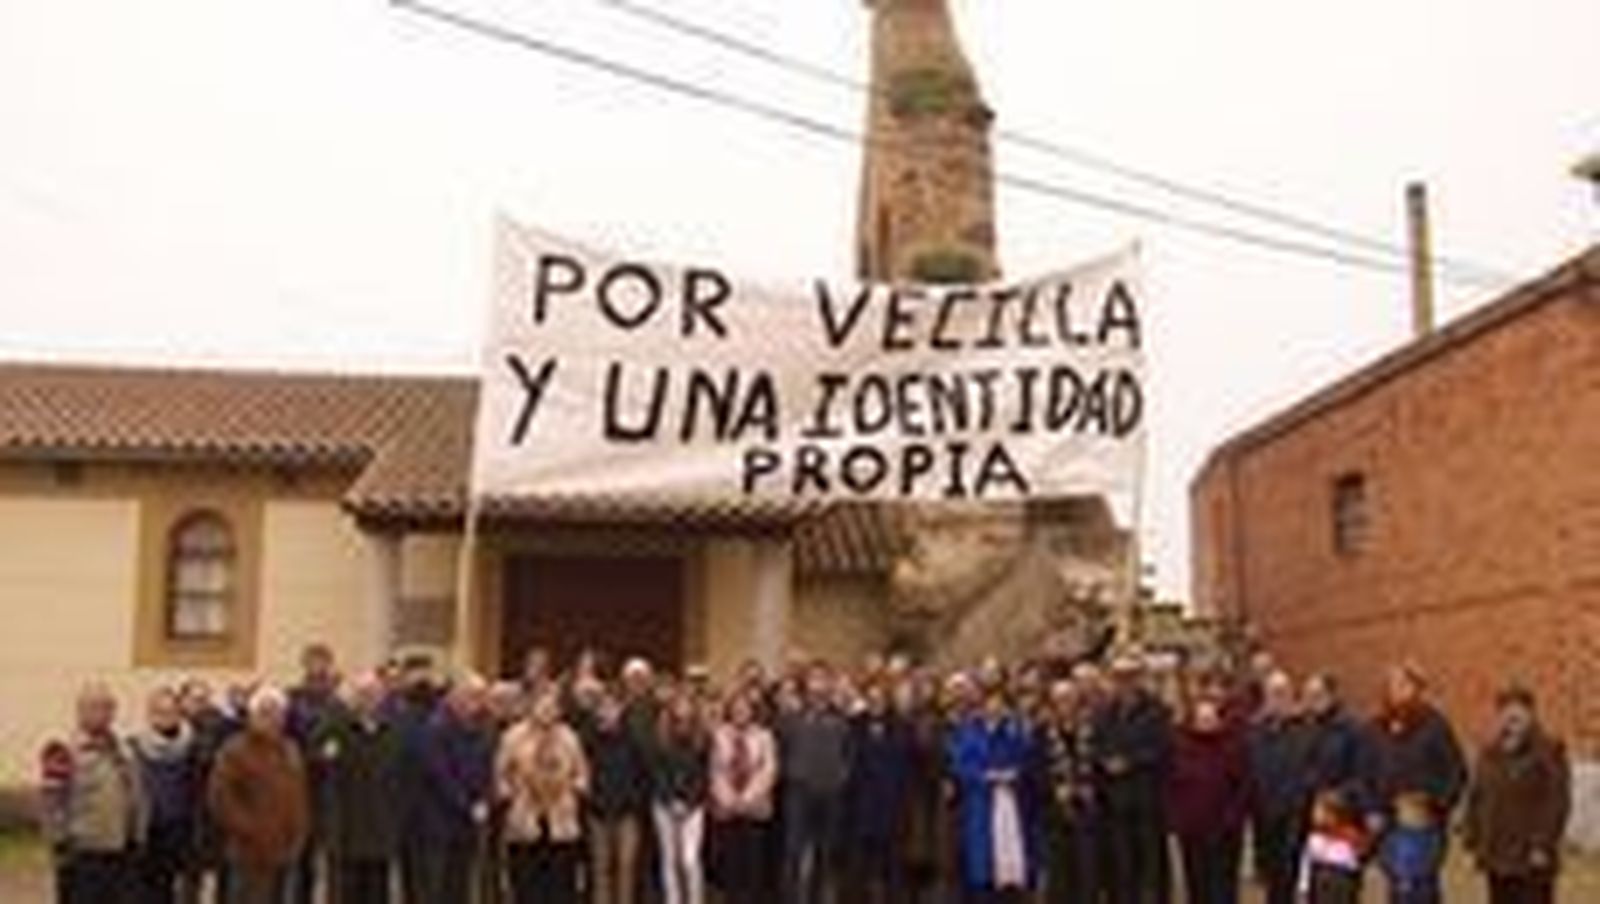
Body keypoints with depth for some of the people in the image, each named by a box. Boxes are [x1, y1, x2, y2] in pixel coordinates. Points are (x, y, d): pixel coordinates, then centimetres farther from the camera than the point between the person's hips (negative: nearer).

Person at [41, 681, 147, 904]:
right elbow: (52, 801, -13)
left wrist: (136, 840, 13)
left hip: (119, 854, 7)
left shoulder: (124, 752, 11)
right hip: (80, 855, -7)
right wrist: (60, 843, -14)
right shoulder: (64, 753, -11)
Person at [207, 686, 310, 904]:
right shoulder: (235, 751, -8)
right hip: (252, 853, -7)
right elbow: (220, 797, -15)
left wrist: (298, 833, 6)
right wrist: (249, 830, -17)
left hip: (283, 851, 7)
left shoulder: (290, 751, 16)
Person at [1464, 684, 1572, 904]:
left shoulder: (1549, 754, -9)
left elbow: (1558, 803, -13)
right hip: (1496, 858, 6)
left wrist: (1543, 846, -17)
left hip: (1532, 860, -6)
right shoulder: (1490, 755, 9)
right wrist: (1474, 842, 9)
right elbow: (1476, 799, 14)